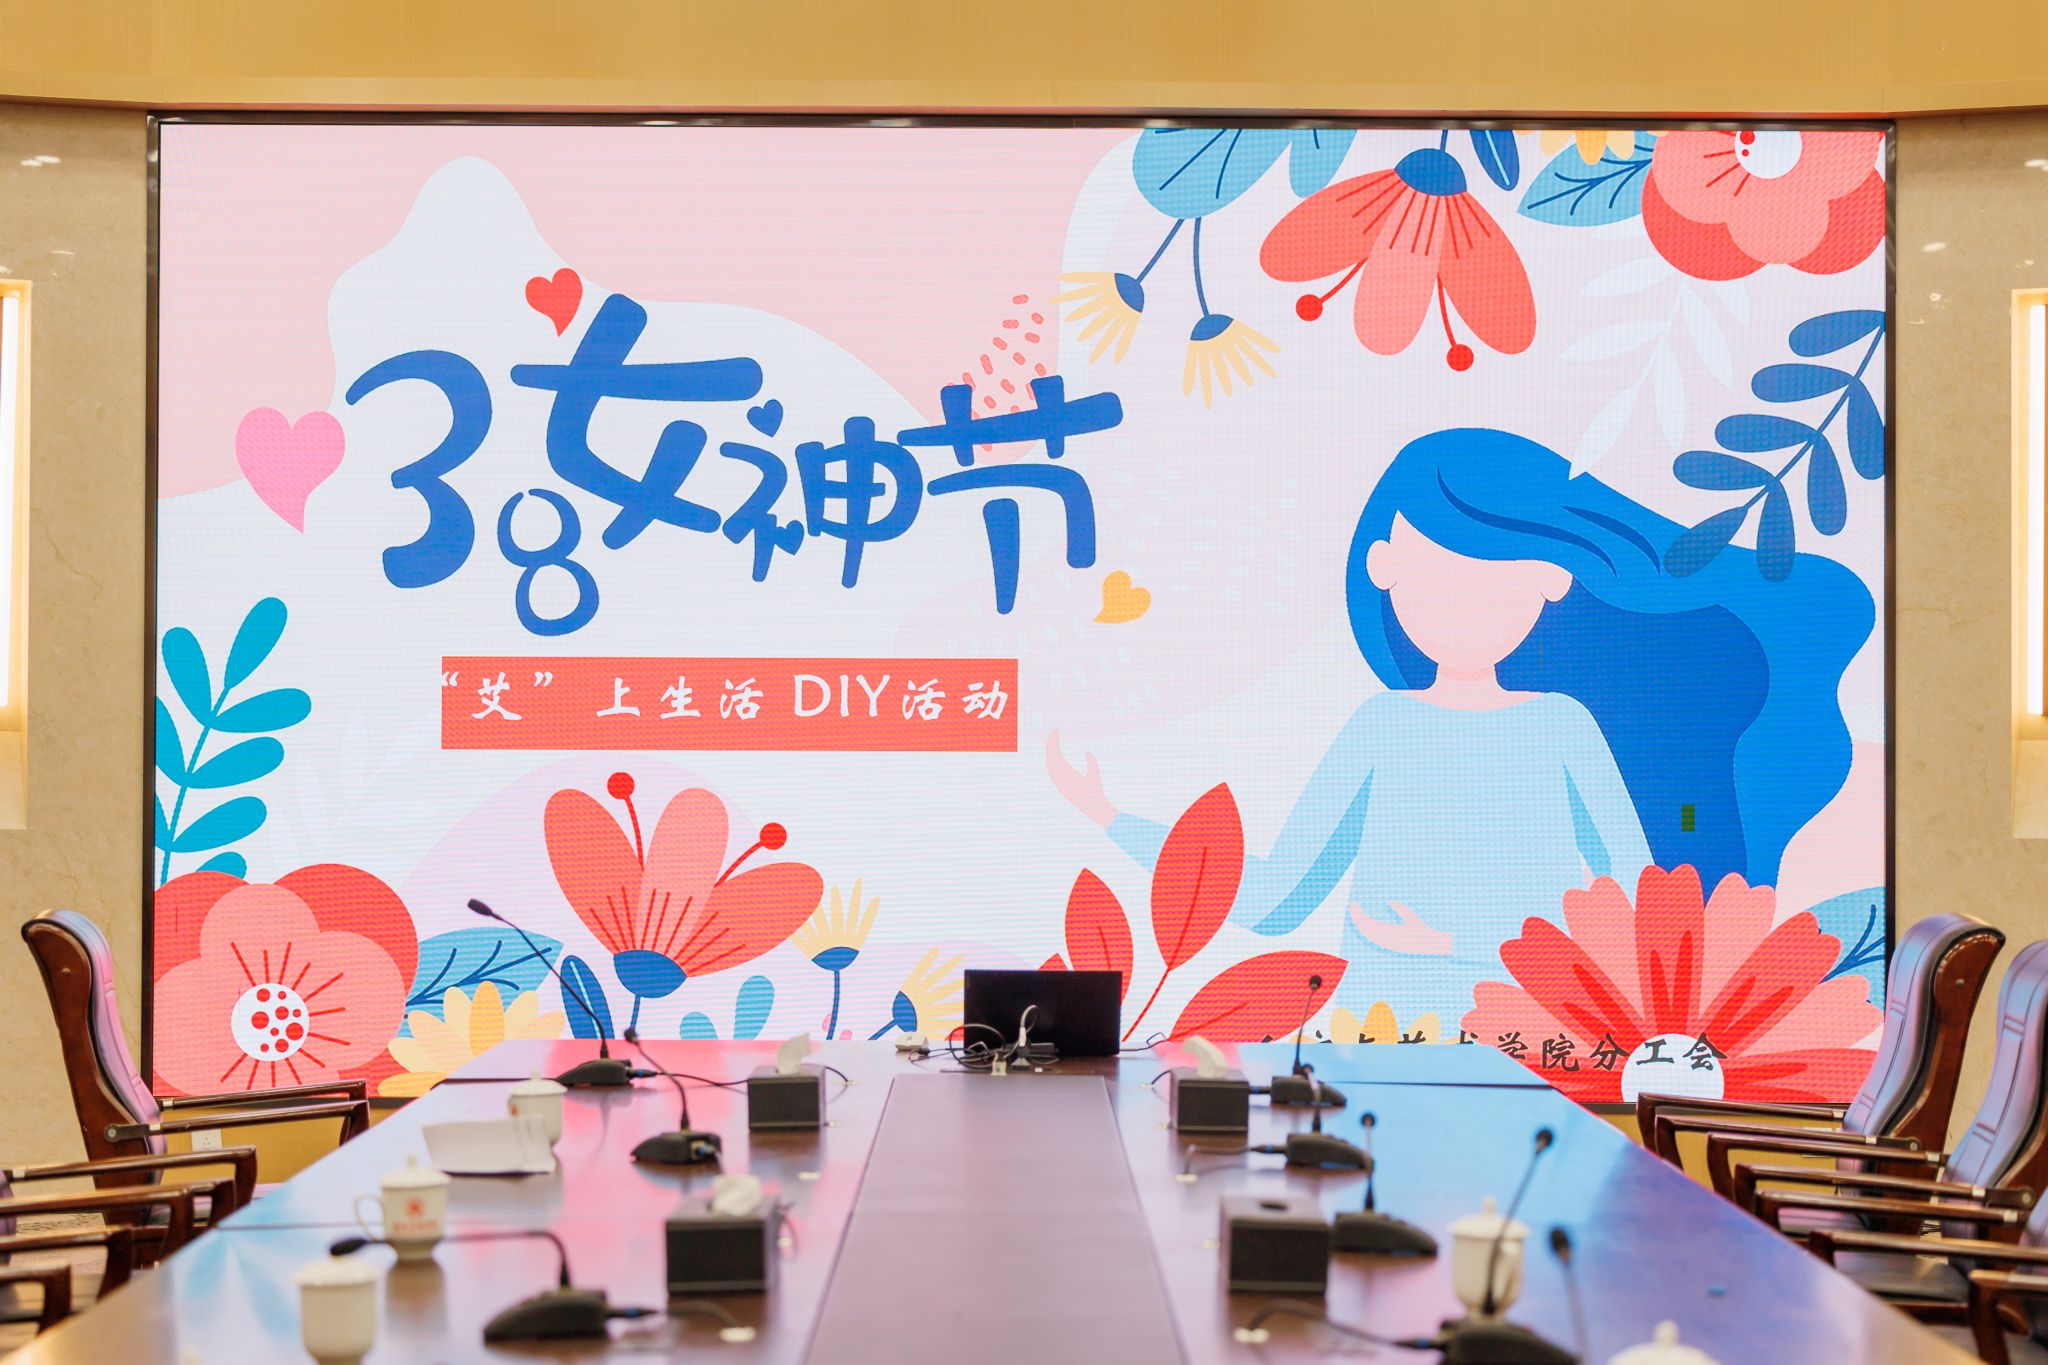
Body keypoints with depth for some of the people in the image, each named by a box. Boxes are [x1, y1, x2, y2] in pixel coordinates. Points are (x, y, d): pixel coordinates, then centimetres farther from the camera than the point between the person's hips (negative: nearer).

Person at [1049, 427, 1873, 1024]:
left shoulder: (1564, 726, 4)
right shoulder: (1381, 728, 7)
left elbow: (1642, 899, 1)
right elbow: (1269, 901, 9)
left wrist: (1464, 944, -9)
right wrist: (1114, 820, 5)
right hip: (1380, 1032, 1)